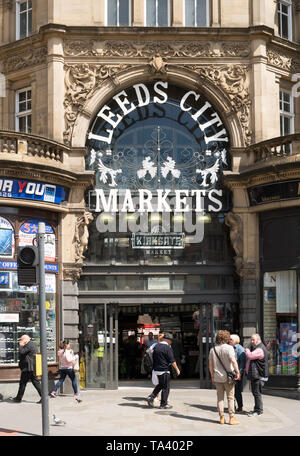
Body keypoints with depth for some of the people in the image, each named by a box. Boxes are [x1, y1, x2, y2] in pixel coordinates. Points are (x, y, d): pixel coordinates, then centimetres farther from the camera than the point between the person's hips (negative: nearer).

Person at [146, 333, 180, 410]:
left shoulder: (156, 346, 7)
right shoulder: (167, 348, -14)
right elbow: (172, 361, -12)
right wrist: (177, 369, -1)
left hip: (156, 369, 7)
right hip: (164, 370, -7)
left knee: (160, 384, 22)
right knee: (166, 387, 3)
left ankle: (151, 397, 9)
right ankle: (163, 404, 5)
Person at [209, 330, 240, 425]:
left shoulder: (213, 349, 6)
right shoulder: (229, 348, -9)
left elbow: (210, 365, 9)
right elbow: (233, 361, -20)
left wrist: (212, 376, 18)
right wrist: (238, 372, -12)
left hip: (217, 377, 4)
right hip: (228, 376, -4)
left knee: (220, 398, 10)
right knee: (230, 397, 2)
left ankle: (222, 418, 10)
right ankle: (231, 418, 1)